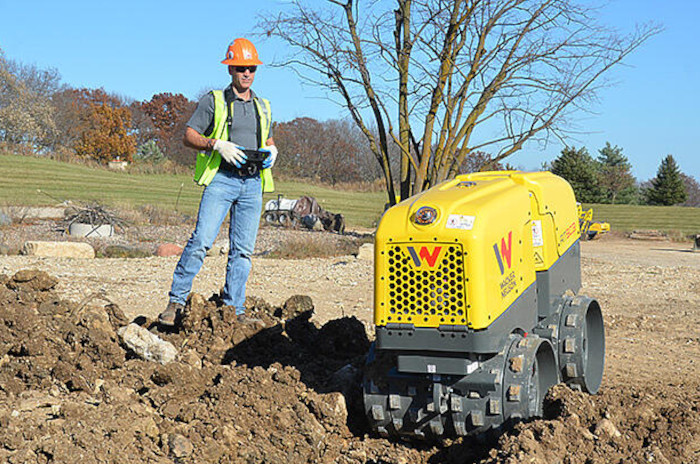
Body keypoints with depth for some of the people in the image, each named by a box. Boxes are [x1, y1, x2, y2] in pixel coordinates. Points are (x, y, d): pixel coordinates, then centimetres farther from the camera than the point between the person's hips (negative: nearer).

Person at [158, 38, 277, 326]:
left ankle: (234, 309, 8)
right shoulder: (214, 101, 5)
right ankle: (176, 301, -8)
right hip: (221, 180, -4)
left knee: (243, 249, 3)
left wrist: (271, 152, 6)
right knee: (201, 240, -14)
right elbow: (189, 136, 1)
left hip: (253, 184, 4)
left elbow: (268, 141, 30)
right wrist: (217, 144, -15)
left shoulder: (263, 107, 20)